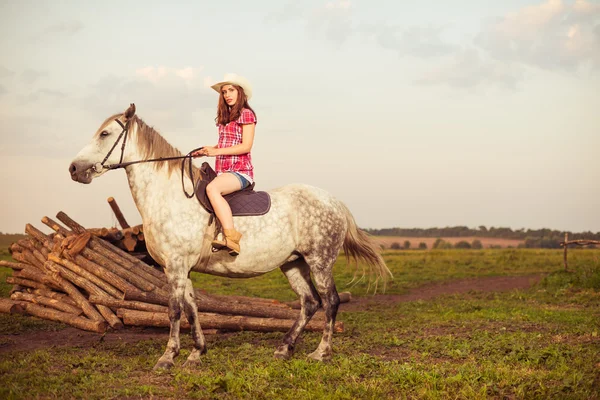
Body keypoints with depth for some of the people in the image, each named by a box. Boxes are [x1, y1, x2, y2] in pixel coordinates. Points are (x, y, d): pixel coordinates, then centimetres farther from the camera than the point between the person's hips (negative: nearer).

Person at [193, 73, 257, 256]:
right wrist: (205, 151, 6)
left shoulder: (246, 114, -4)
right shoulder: (225, 116, 20)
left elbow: (246, 146, -13)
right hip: (222, 171, 10)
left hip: (240, 171, -10)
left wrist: (216, 151, -18)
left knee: (212, 188, -35)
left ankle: (231, 237, -44)